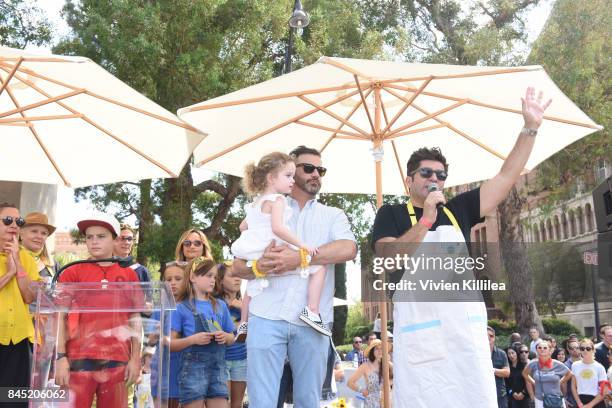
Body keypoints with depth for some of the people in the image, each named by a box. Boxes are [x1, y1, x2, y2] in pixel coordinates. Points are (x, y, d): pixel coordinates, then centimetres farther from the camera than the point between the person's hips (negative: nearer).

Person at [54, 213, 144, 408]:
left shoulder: (129, 275, 8)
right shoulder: (73, 272, 4)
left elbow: (135, 320, 10)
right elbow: (60, 317, 3)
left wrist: (135, 358, 5)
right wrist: (60, 357, -6)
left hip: (118, 360, 2)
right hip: (79, 358, -1)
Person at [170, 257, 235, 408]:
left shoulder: (221, 306, 10)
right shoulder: (182, 308, -1)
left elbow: (231, 338, 18)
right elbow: (170, 343, -2)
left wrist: (225, 337, -5)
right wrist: (193, 339, -17)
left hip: (218, 368, 4)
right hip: (193, 369, -3)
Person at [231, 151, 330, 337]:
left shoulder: (256, 202, 15)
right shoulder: (277, 200, -13)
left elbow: (243, 226, 26)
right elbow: (277, 228, -28)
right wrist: (301, 244, -25)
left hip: (258, 258, 9)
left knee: (252, 288, 34)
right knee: (319, 267, -3)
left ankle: (243, 325, 45)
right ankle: (312, 311, -12)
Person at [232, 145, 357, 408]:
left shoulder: (332, 215, 14)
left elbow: (348, 249, -8)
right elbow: (237, 267, 10)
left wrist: (300, 257, -18)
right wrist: (258, 267, -14)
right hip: (267, 317, 0)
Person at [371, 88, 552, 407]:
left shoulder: (458, 209, 16)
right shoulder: (391, 214, 7)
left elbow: (507, 177, 14)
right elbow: (389, 259, -9)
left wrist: (530, 127, 9)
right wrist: (425, 220, -16)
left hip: (467, 325, 4)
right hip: (418, 329, -4)